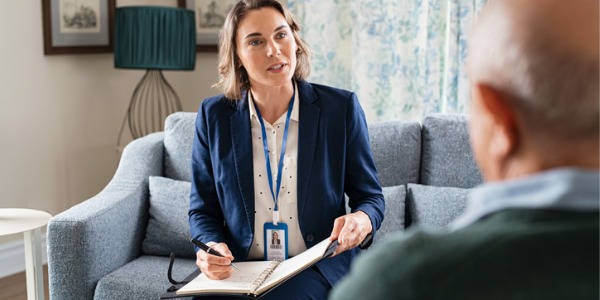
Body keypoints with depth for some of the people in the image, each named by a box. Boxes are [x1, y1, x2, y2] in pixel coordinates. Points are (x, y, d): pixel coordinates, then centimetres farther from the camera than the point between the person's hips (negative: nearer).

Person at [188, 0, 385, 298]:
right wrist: (210, 247, -14)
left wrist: (362, 221, -19)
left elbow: (370, 196, 6)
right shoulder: (213, 116, 2)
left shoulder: (341, 108, -2)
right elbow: (202, 210, 9)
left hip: (318, 271, -2)